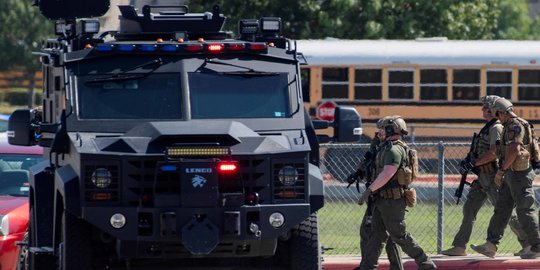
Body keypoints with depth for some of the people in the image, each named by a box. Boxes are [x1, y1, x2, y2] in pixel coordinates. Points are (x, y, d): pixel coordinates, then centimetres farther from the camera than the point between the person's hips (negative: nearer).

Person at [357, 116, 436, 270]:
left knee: (399, 235, -5)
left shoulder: (394, 149, -17)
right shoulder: (388, 148, 17)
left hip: (392, 201, -10)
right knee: (376, 234, 6)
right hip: (382, 200, 10)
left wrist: (369, 190, -26)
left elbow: (387, 173, -27)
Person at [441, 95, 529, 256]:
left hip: (492, 177, -10)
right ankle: (459, 247, 6)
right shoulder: (488, 128, 17)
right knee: (469, 209, 5)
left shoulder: (497, 128, -13)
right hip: (483, 177, 10)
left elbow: (493, 153, -24)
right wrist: (469, 162, 14)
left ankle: (528, 244, 2)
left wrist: (472, 164, -21)